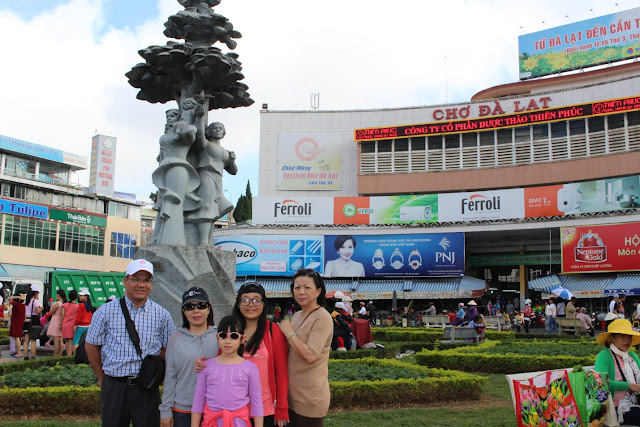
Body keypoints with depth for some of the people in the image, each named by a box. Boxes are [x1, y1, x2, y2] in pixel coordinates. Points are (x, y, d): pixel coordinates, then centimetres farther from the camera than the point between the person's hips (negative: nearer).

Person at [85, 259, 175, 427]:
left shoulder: (162, 315, 2)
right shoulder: (106, 312, 0)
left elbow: (168, 349, 10)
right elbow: (91, 345, 7)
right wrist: (102, 378, 9)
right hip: (114, 387, 0)